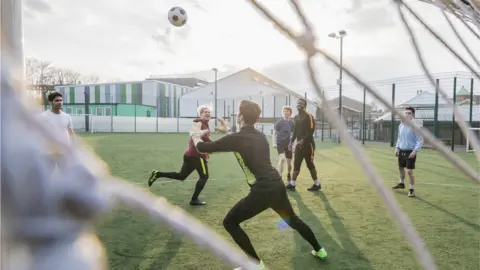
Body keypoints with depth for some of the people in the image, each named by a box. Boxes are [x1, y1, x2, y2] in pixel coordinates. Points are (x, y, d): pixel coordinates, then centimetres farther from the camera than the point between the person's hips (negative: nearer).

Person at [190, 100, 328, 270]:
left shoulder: (237, 138, -10)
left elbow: (203, 148, -1)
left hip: (263, 191, -8)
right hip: (277, 186, 8)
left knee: (230, 222, 6)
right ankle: (319, 250, 45)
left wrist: (195, 134, 19)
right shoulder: (260, 136, 11)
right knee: (292, 219, 30)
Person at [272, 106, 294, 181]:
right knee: (282, 158, -23)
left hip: (288, 144, 3)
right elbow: (274, 133, 0)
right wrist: (274, 143, -8)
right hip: (280, 143, -3)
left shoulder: (292, 123, 2)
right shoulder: (279, 122, -5)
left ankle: (288, 175, 38)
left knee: (289, 162, 11)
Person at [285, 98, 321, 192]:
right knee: (296, 164, 6)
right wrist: (291, 141, 9)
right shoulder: (296, 117, 13)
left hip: (308, 144, -7)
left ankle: (317, 184, 13)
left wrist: (303, 140, -27)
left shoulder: (309, 116, -11)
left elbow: (311, 131, -18)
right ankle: (292, 184, 11)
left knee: (310, 165, 0)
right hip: (299, 144, 7)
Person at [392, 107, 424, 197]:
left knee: (410, 171, -8)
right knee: (401, 168, 21)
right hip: (401, 151, 7)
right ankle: (401, 183, 43)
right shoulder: (401, 125, 6)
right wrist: (397, 147, 10)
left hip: (410, 152, -6)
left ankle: (412, 189, 7)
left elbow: (420, 140, -14)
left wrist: (415, 151, -23)